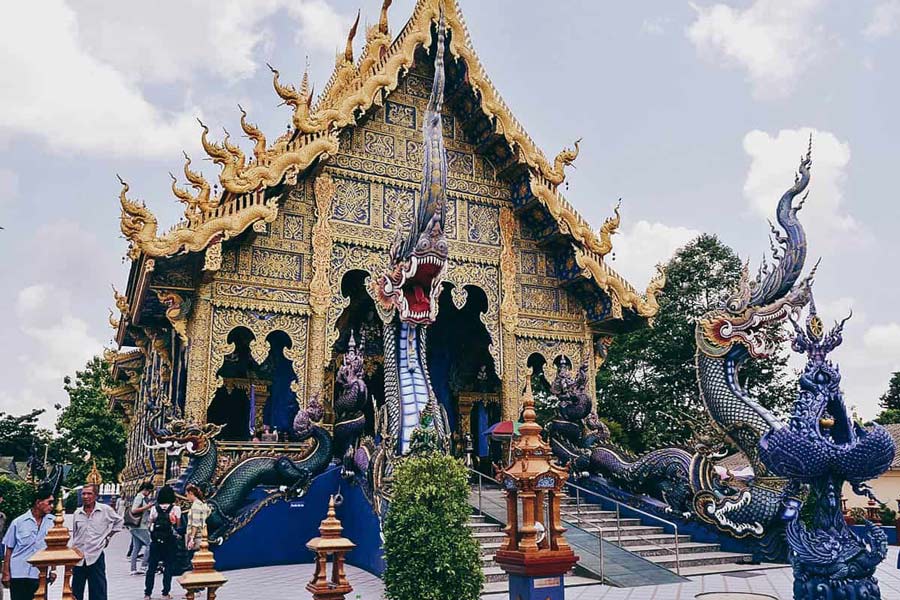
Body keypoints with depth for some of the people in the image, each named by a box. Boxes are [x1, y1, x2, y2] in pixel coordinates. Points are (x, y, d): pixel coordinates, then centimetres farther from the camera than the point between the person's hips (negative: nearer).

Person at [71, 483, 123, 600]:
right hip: (78, 558, 3)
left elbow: (119, 522, 12)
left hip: (96, 557, -3)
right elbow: (74, 537, 14)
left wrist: (108, 536, 5)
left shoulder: (106, 510, -5)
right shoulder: (77, 513, 5)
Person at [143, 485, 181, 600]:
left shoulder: (154, 508, -1)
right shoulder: (175, 508, -7)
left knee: (151, 567, 10)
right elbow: (178, 525, -3)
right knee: (168, 567, 7)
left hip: (156, 540, 2)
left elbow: (150, 524, 1)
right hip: (170, 541, -2)